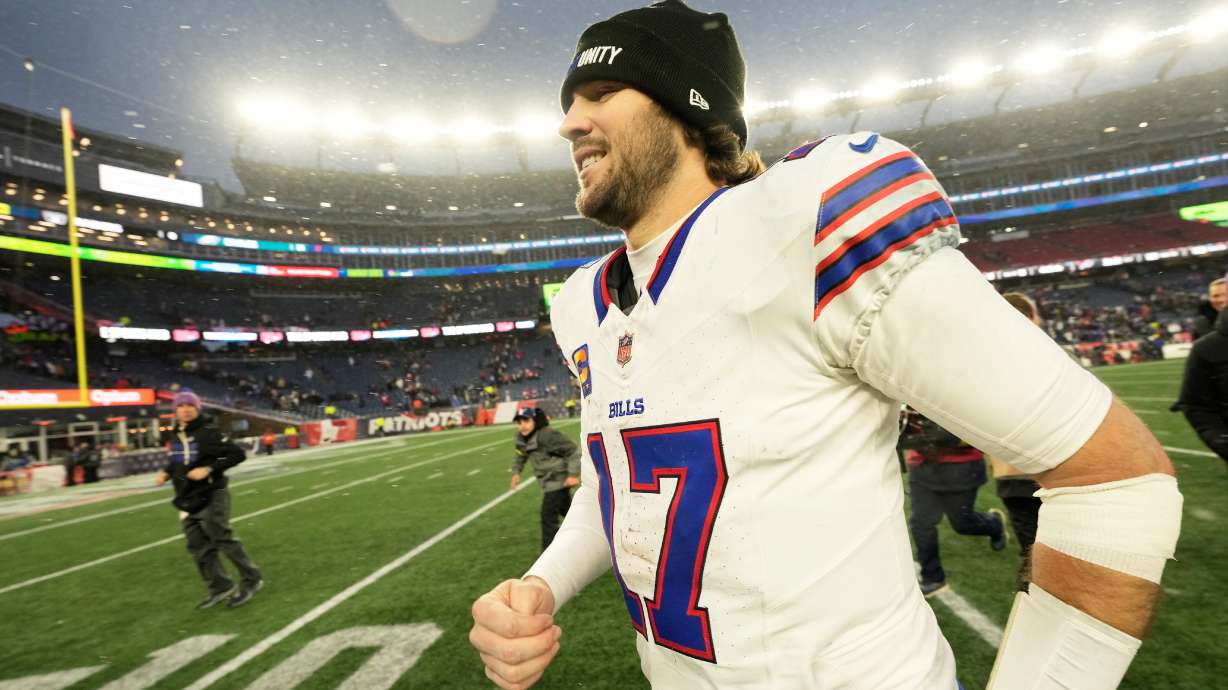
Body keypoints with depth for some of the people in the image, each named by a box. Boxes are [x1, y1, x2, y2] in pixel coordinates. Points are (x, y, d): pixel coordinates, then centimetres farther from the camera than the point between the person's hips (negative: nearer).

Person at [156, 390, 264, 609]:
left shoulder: (207, 432, -13)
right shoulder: (175, 437, 8)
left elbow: (238, 454, -17)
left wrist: (209, 469, -24)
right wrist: (166, 473, 5)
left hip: (211, 497, -7)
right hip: (188, 501, 7)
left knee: (223, 540, -3)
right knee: (199, 547, 9)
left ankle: (251, 580, 13)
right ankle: (220, 587, 23)